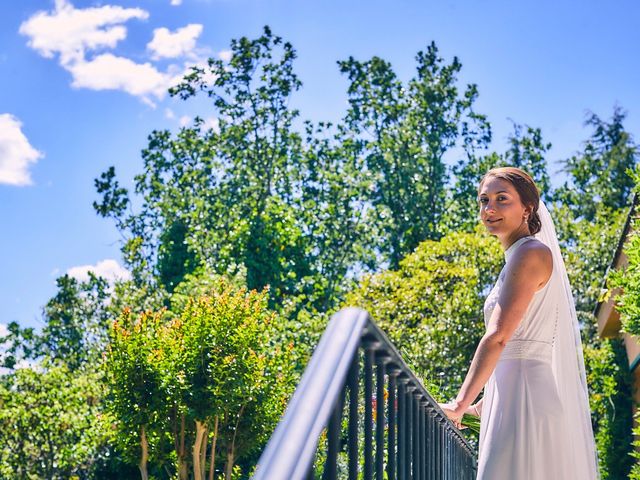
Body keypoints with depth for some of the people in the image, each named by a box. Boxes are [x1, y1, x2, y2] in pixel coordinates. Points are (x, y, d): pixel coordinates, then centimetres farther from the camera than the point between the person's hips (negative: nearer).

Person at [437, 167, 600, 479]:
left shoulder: (532, 252, -9)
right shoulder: (517, 258, 20)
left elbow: (497, 336, -18)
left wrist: (461, 403, -17)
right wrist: (484, 404, 27)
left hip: (526, 396, -9)